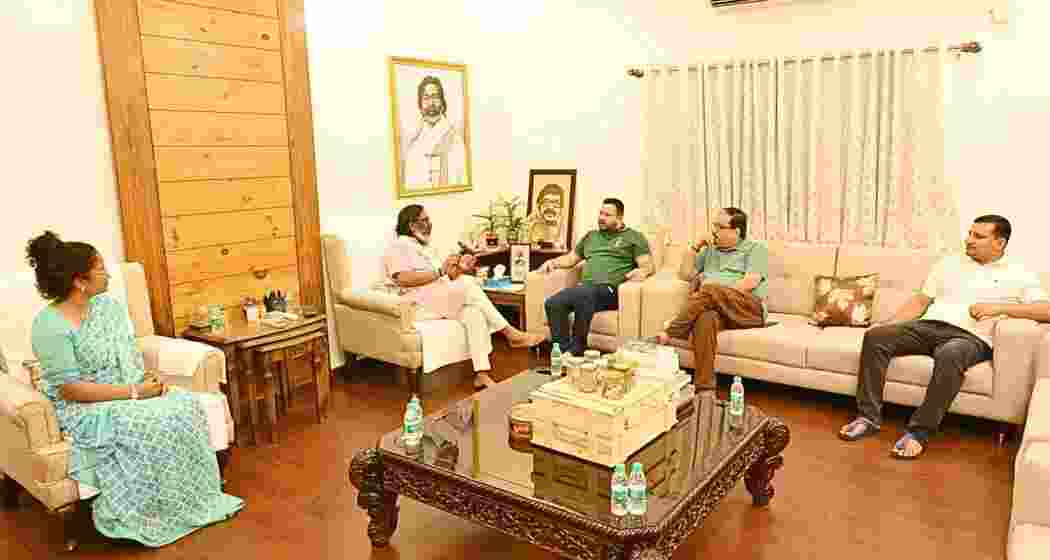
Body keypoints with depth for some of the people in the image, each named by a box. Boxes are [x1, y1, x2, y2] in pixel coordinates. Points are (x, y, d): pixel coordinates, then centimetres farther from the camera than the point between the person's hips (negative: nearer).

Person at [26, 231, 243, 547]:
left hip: (129, 394, 7)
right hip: (83, 410, -7)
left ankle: (192, 503, -5)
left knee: (186, 405, -17)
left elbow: (131, 353, 11)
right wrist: (133, 392, -22)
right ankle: (145, 518, -8)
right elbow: (70, 389, -21)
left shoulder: (109, 304, 5)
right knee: (153, 426, -29)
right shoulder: (50, 326, -18)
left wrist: (151, 379, -10)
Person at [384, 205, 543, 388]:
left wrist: (458, 270, 1)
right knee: (468, 284, -26)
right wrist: (439, 271, -17)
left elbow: (444, 280, 21)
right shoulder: (397, 248, 1)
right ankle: (511, 334, -20)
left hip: (443, 300, 8)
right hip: (418, 304, -8)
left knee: (474, 312, -23)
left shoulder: (424, 249, 27)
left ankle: (481, 374, -32)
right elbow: (403, 279, -17)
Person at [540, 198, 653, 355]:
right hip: (584, 287, 5)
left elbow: (647, 265, 6)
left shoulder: (633, 237, 16)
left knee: (584, 294, -40)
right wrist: (554, 262, 16)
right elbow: (571, 258, 36)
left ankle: (576, 350, -29)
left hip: (610, 289, -5)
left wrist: (642, 271, -18)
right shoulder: (591, 236, 32)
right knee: (552, 303, -26)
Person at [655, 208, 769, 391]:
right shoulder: (710, 250, 29)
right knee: (706, 319, -37)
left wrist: (720, 294, -12)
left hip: (750, 308, -3)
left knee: (709, 290, -36)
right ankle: (704, 388, -46)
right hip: (715, 307, 3)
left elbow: (751, 282, -5)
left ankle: (668, 335, -36)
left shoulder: (755, 248, 12)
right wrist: (695, 247, 15)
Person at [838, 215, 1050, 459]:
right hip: (928, 326, 4)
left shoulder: (1019, 275, 12)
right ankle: (869, 417, -20)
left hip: (971, 337, -4)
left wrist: (1000, 307, -14)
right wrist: (889, 324, 5)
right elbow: (920, 301, 19)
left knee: (949, 356, -41)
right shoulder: (949, 263, 22)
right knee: (875, 336, -23)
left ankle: (919, 431, -32)